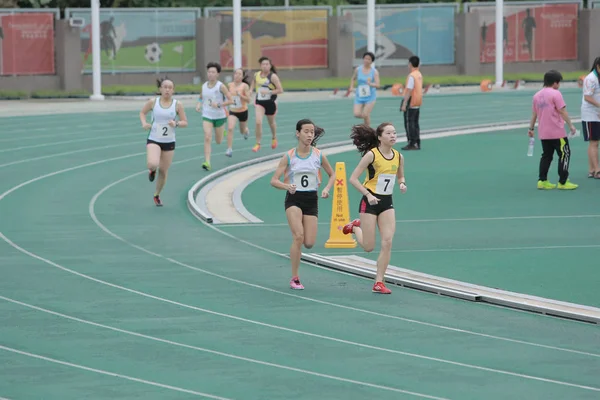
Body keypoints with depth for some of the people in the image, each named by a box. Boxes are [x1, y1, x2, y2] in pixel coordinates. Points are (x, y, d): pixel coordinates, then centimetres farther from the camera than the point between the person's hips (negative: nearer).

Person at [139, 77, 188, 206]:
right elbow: (142, 113, 12)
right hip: (153, 140, -2)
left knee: (163, 171, 9)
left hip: (169, 142, 2)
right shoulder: (153, 102, -5)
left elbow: (185, 122, 2)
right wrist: (144, 123, -8)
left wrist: (176, 124, -20)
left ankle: (157, 195, 33)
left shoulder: (177, 105, -4)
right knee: (153, 164, -28)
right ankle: (152, 170, 13)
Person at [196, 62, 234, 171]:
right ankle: (207, 162, -21)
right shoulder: (204, 86, 0)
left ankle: (222, 132, 52)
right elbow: (201, 97, 19)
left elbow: (231, 100, -12)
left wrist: (219, 105, -25)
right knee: (207, 138, -18)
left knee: (218, 141, 14)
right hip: (207, 116, 2)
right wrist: (198, 104, -2)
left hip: (219, 116, -2)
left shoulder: (221, 86, -12)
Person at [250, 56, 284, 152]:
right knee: (258, 122, -16)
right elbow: (253, 85, 18)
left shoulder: (273, 76, -15)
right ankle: (258, 144, -7)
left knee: (271, 122, 20)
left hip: (270, 103, -2)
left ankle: (274, 138, 49)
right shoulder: (256, 75, -3)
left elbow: (280, 90, -17)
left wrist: (268, 92, -26)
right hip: (259, 102, 2)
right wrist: (250, 91, -2)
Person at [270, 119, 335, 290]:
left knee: (309, 243, -6)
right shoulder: (289, 156, -5)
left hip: (311, 200, 2)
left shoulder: (319, 156, 0)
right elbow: (274, 180, -6)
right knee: (298, 236, -21)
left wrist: (327, 189, -3)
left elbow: (332, 175, 15)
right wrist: (287, 186, -27)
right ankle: (294, 278, -9)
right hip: (294, 199, -2)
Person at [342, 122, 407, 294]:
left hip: (387, 203, 5)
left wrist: (402, 184, -3)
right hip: (370, 202, -5)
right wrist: (368, 195, -22)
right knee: (369, 247, 0)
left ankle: (379, 282, 1)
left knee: (387, 242, -8)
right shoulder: (372, 155, -14)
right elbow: (353, 178, -13)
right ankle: (355, 227, 34)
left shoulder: (399, 157, 2)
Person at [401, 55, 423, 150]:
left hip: (411, 103, -9)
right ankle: (417, 143, 16)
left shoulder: (411, 76, -18)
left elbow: (409, 90, -22)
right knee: (415, 123, 14)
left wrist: (404, 104, -22)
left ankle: (411, 144, -3)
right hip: (418, 103, 9)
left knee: (409, 124, -3)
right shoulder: (419, 75, 10)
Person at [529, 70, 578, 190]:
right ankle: (563, 182, 2)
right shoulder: (555, 94, -12)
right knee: (565, 154, 3)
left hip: (543, 133, 7)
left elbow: (534, 113, 13)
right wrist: (571, 125, -10)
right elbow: (562, 111, -15)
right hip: (557, 132, -7)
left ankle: (542, 181, 12)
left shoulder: (537, 95, 8)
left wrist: (531, 128, 20)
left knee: (546, 156, 15)